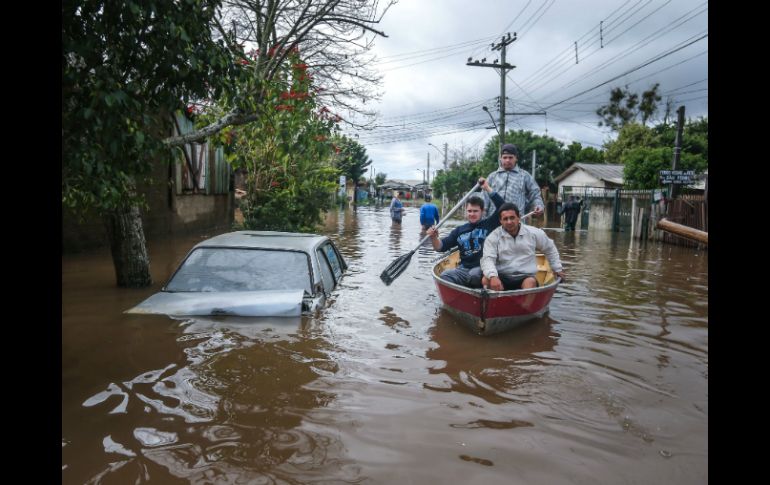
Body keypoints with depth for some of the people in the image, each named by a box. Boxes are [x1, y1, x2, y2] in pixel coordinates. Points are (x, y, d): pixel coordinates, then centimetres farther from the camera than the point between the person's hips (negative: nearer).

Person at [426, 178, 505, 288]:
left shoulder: (489, 225, 7)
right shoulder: (459, 230, 17)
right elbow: (441, 247, 12)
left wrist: (487, 188, -3)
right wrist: (434, 238, -10)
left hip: (483, 269, -3)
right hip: (463, 270, 3)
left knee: (474, 274, -37)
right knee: (445, 276, -26)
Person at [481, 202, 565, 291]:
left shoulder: (534, 233, 7)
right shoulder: (493, 237, -1)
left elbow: (550, 248, 24)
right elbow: (487, 259, -13)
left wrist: (557, 269, 23)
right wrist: (493, 276, -32)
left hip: (526, 277, 1)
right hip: (502, 278, -1)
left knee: (531, 282, -34)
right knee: (485, 280, -31)